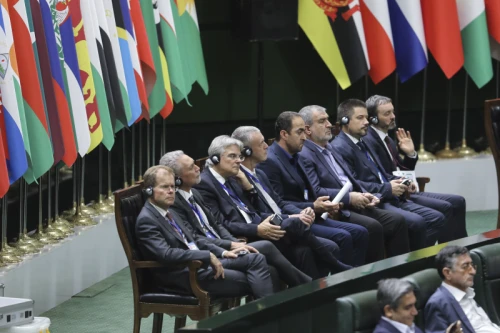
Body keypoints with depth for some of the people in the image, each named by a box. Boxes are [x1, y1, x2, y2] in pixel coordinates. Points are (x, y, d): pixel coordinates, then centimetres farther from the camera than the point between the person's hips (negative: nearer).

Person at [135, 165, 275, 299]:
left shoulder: (168, 213, 17)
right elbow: (165, 254, -26)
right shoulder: (146, 220, -13)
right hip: (182, 276, -9)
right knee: (248, 281, -19)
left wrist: (222, 253, 9)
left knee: (256, 259, -6)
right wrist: (208, 256, -23)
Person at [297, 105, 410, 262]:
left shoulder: (329, 148, 20)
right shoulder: (304, 155, -9)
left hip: (353, 204, 9)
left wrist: (364, 195, 4)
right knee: (372, 226, -29)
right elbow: (314, 192, -19)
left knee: (397, 220, -6)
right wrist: (349, 198, -16)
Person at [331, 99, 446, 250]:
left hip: (390, 199, 10)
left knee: (437, 218, -2)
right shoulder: (339, 148, -9)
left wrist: (397, 182, 7)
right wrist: (387, 189, -17)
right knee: (416, 222, -29)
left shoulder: (362, 143, 22)